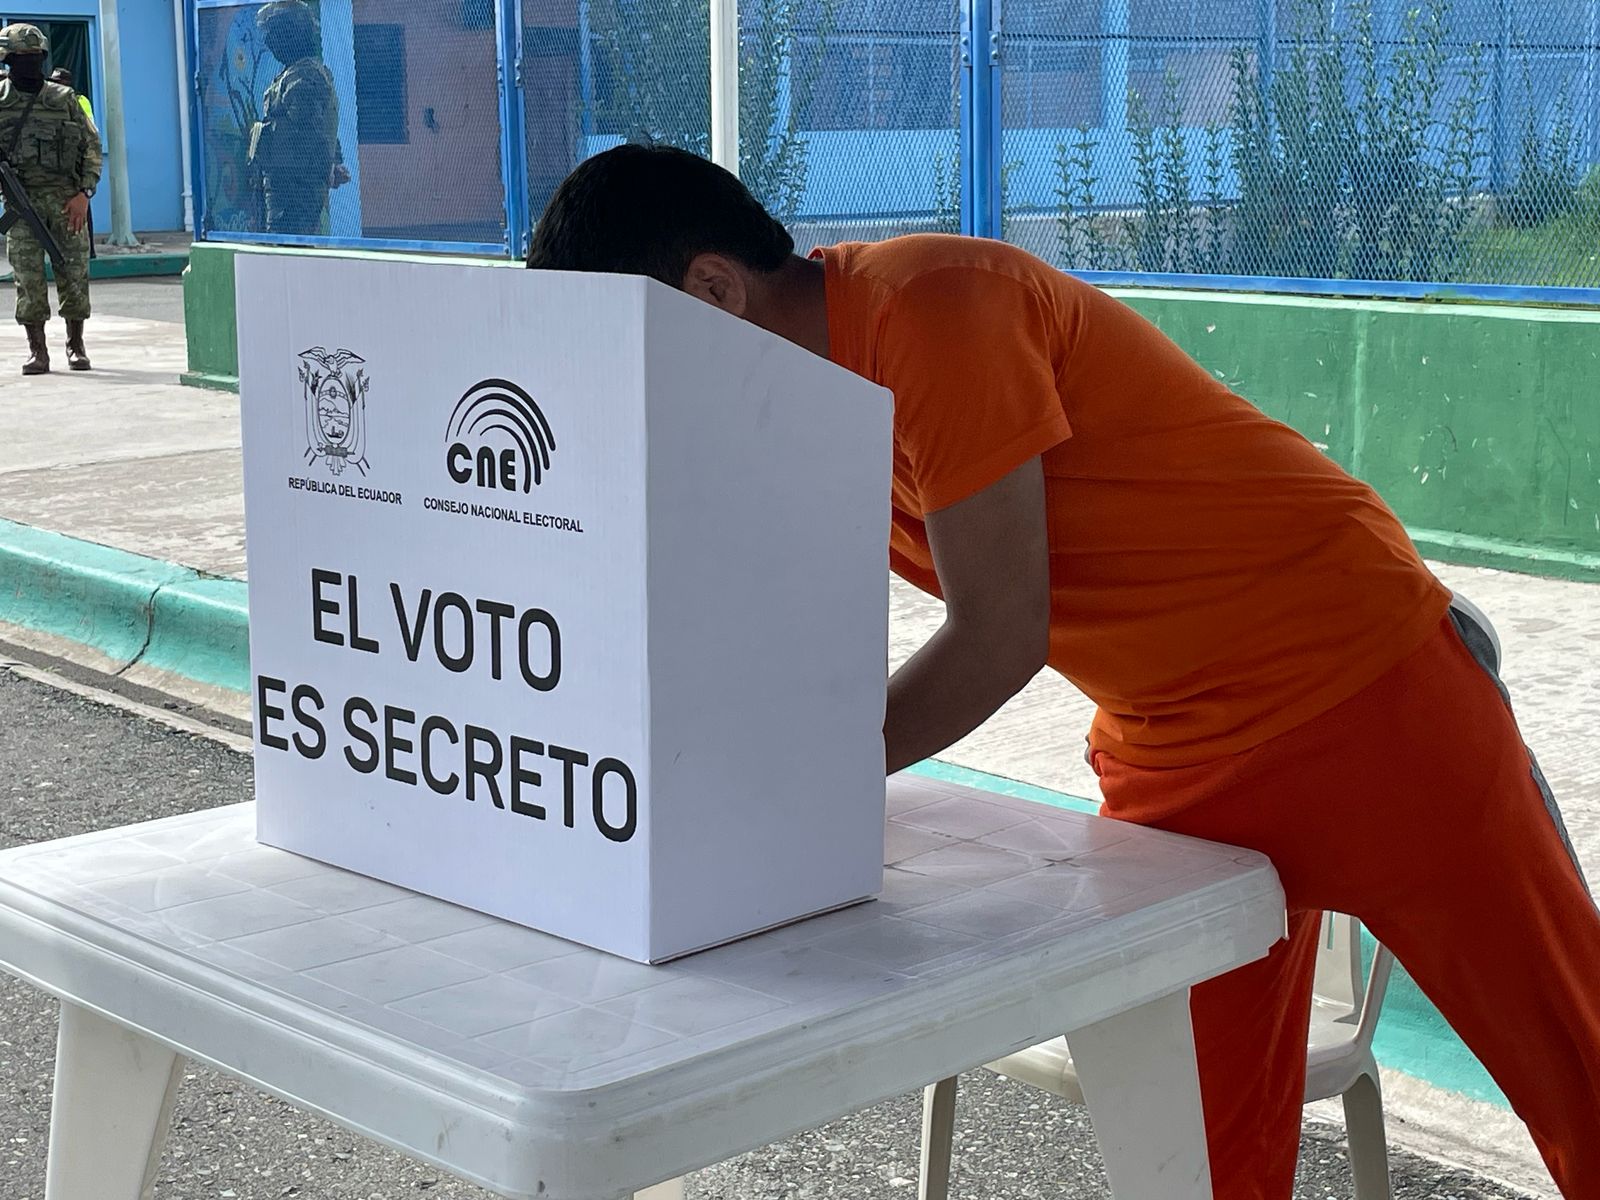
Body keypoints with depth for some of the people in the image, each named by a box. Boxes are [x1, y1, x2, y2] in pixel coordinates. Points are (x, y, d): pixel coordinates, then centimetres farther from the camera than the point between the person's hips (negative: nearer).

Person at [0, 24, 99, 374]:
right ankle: (37, 350, 2)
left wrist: (84, 193, -6)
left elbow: (92, 146, 4)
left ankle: (76, 345, 16)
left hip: (66, 198, 1)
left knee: (74, 273, 1)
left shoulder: (64, 98, 4)